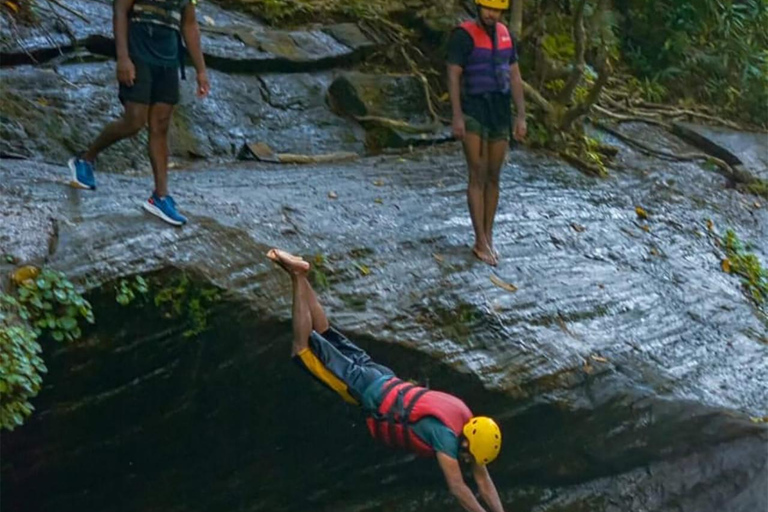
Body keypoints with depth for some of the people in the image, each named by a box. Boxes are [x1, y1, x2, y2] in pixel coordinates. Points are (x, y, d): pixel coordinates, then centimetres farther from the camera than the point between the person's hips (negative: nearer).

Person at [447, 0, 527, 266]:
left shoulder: (505, 35, 9)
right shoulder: (463, 35, -11)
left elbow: (515, 78, 9)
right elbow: (453, 76, -13)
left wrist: (521, 117, 4)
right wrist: (457, 116, -20)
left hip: (500, 114, 6)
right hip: (473, 114, -6)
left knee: (493, 177, 9)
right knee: (478, 176, -8)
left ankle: (488, 239, 19)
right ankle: (481, 242, -3)